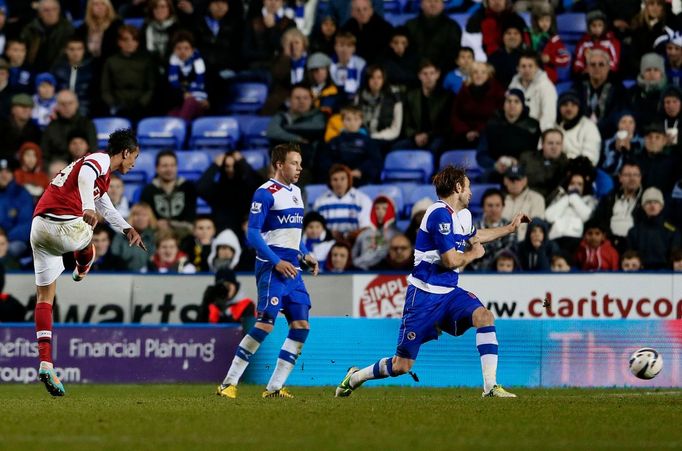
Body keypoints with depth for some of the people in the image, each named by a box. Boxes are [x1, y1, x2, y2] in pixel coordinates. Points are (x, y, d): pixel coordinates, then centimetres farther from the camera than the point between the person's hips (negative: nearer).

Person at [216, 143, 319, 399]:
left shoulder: (296, 192, 18)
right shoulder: (266, 193, -9)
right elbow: (253, 234, -14)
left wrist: (305, 256, 12)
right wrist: (277, 262, -20)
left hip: (292, 269, 9)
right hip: (271, 268, -9)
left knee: (301, 325, 1)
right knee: (266, 323, -16)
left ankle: (275, 387, 4)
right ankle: (229, 383, -9)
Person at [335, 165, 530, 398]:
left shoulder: (463, 215, 11)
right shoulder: (440, 214, -18)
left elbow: (474, 236, 37)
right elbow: (451, 260, -20)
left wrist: (510, 228, 41)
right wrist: (474, 254, -1)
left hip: (449, 292, 8)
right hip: (424, 294, -8)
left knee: (484, 316, -21)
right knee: (402, 365, -3)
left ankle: (490, 386, -21)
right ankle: (355, 377, 24)